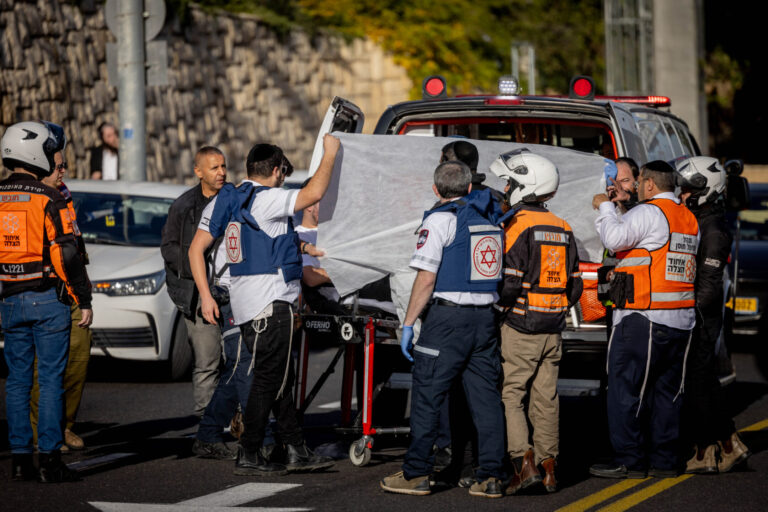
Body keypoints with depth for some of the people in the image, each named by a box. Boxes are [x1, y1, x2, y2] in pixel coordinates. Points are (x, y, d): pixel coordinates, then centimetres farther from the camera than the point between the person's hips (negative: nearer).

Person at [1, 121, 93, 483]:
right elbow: (66, 256, -13)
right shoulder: (48, 200, -10)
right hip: (47, 298, -5)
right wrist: (84, 300, -6)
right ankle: (49, 461, -4)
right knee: (50, 380, -2)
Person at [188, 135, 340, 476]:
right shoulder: (266, 199, -13)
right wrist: (329, 154, -7)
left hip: (244, 305, 9)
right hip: (271, 302, -9)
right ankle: (248, 457, -1)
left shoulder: (227, 201, 12)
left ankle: (296, 450, 19)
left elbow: (196, 247, 10)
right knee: (268, 380, -3)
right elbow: (314, 193, -22)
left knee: (278, 379, 14)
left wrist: (205, 296, 10)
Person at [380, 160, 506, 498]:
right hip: (485, 317, 6)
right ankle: (491, 477, 4)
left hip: (448, 318, -6)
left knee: (427, 397, 0)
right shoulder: (489, 220, 14)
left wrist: (408, 324, -9)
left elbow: (426, 279, -12)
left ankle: (416, 474, 2)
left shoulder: (440, 220, -7)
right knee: (485, 397, 6)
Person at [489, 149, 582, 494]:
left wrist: (490, 307, -2)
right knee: (545, 398, 10)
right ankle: (548, 467, 11)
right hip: (553, 331, 7)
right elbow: (575, 286, 13)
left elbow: (509, 284, -19)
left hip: (519, 329, -7)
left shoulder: (518, 226, -13)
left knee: (510, 396, -3)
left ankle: (523, 461, -15)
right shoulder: (562, 229, 10)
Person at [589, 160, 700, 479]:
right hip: (681, 319, 8)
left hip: (643, 318, -8)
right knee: (666, 391, 12)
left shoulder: (649, 213, -10)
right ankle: (664, 461, 13)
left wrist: (605, 207, -5)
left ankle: (629, 461, -3)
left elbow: (614, 239, -20)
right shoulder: (689, 219, 15)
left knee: (625, 389, -2)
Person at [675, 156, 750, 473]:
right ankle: (731, 446, 18)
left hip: (700, 320, -9)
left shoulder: (713, 231, -16)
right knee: (703, 384, 13)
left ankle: (705, 454, 1)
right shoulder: (693, 222, 14)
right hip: (692, 319, 9)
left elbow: (708, 285, -20)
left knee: (695, 385, -5)